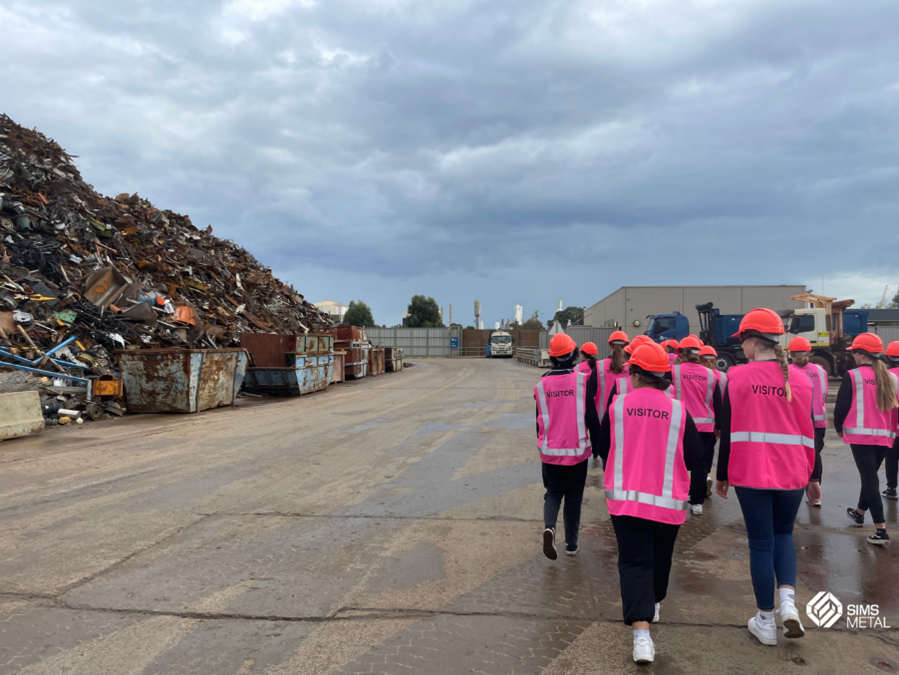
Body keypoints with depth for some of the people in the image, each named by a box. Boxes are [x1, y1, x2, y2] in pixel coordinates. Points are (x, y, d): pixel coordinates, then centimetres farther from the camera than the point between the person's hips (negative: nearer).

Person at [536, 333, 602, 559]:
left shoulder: (542, 384, -3)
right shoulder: (582, 381, -11)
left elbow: (540, 420, 6)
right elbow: (591, 417, -8)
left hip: (550, 451, 1)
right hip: (577, 450, -1)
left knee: (553, 492, 16)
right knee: (574, 498, 14)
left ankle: (549, 527, -10)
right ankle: (571, 544, 20)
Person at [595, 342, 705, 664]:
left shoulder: (617, 405, -6)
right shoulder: (678, 410, -7)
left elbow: (603, 450, 4)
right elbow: (695, 459, -3)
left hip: (625, 498, -1)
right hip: (668, 501, 1)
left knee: (634, 561, 0)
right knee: (661, 557, 24)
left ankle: (641, 635, -12)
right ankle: (653, 604, 47)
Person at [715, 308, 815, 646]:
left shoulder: (738, 377, -8)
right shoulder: (799, 379, 0)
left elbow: (727, 430, -5)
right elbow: (808, 431, 5)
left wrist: (721, 475, 5)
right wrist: (812, 475, 16)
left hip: (750, 473, -2)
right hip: (792, 473, 3)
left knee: (761, 542, 8)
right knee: (783, 533, 22)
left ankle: (766, 620, 16)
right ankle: (788, 599, 2)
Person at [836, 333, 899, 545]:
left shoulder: (853, 376, -9)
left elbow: (841, 406, -8)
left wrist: (839, 428, 9)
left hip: (861, 435, -6)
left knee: (869, 478, -4)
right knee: (870, 476, 21)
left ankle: (881, 530, -9)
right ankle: (859, 512, 41)